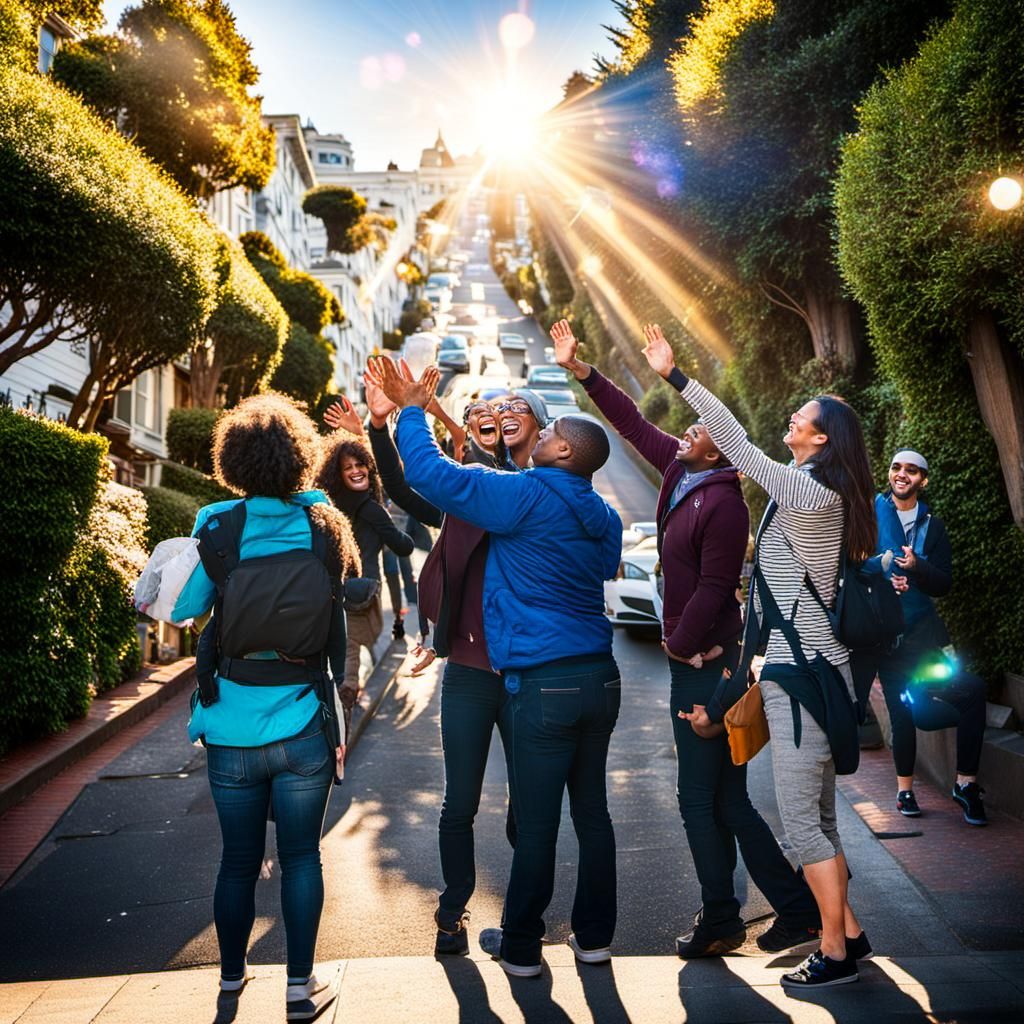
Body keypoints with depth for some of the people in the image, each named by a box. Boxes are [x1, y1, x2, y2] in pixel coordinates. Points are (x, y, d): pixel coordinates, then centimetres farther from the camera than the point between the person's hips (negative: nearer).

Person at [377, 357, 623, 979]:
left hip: (542, 682, -7)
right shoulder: (605, 519, 11)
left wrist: (412, 410, 6)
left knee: (536, 822, 4)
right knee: (592, 811, 15)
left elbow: (431, 473, -11)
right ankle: (594, 935, 27)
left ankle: (520, 947, 18)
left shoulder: (525, 497, -10)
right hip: (600, 676, 7)